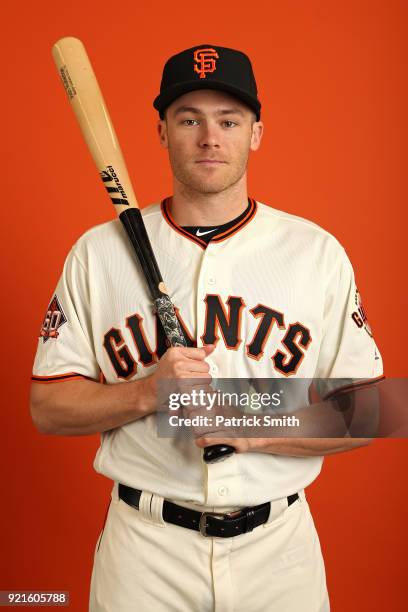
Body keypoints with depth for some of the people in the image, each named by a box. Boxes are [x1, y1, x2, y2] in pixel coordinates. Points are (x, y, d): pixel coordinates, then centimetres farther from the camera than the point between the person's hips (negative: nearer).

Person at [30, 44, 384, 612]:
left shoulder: (319, 252, -4)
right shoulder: (98, 251, -4)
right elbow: (48, 407, -2)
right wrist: (147, 394, -20)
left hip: (279, 543, 1)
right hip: (144, 545, 0)